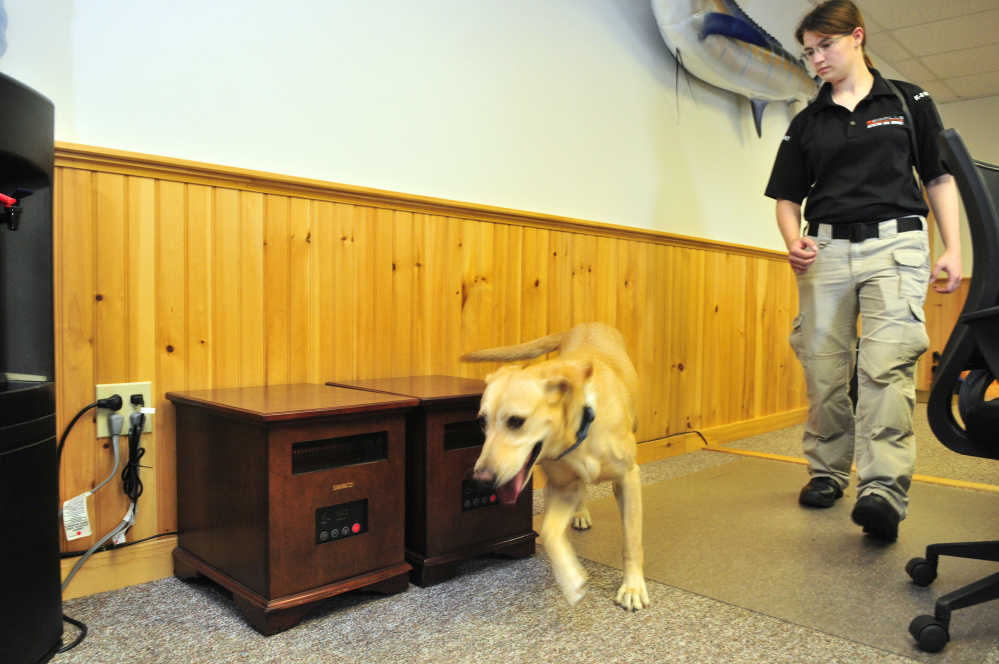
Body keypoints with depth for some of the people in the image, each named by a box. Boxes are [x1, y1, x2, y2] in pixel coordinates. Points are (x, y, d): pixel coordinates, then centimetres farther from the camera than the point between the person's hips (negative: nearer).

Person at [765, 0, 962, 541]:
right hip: (826, 249, 3)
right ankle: (827, 471, 16)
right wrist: (793, 243, -6)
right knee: (823, 369, 2)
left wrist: (952, 248, 2)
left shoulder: (908, 102, 11)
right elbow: (788, 196, 14)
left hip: (895, 243, -2)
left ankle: (884, 491, -20)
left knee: (885, 364, -17)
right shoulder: (806, 123, 16)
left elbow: (939, 178, 11)